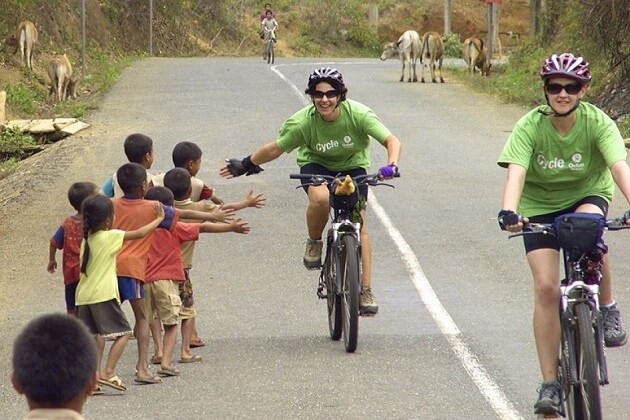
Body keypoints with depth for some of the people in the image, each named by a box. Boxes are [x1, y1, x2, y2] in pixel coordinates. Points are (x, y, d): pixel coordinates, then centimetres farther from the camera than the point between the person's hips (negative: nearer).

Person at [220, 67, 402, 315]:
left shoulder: (358, 115, -28)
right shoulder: (302, 122, -27)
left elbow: (391, 141, -29)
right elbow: (275, 149, -12)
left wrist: (391, 165, -48)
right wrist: (246, 165, -7)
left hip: (352, 167, 1)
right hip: (316, 165, -1)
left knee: (359, 226, -10)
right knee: (320, 198, -36)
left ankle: (366, 290, -3)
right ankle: (313, 243, -6)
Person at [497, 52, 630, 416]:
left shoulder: (598, 123, -22)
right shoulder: (530, 126, -22)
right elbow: (516, 171, -34)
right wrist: (509, 211, -54)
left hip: (587, 195, 0)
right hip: (541, 205, 0)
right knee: (546, 287, -12)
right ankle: (550, 384, -4)